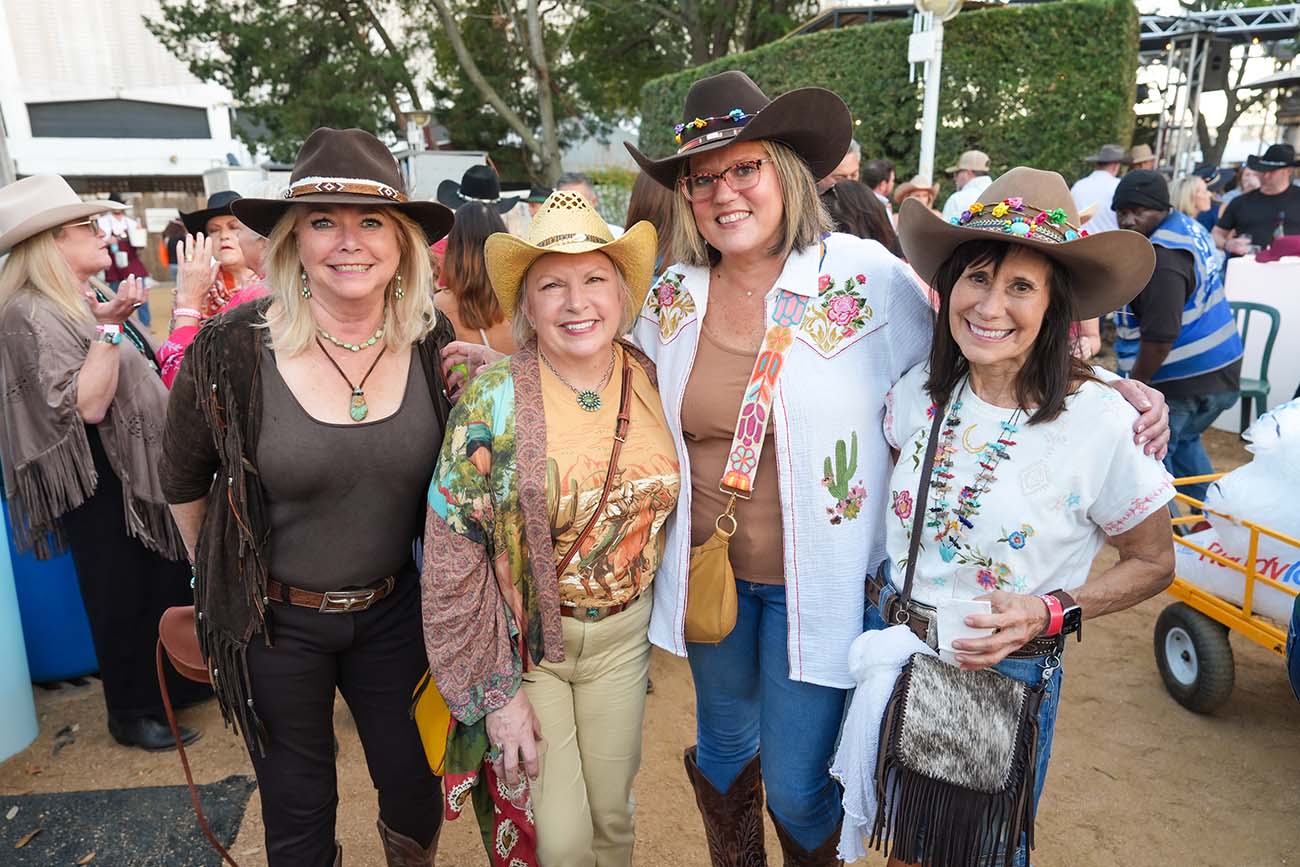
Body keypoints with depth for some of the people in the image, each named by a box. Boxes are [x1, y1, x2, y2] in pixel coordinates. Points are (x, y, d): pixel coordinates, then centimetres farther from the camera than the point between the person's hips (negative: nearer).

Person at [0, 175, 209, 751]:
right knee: (123, 596, 6)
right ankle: (131, 713, 25)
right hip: (101, 484, -9)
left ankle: (177, 684, 37)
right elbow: (87, 405, -27)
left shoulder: (94, 297, 9)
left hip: (145, 464, 9)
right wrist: (107, 327, -30)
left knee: (171, 580, 18)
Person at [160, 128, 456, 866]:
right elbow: (185, 482, 0)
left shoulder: (436, 346, -10)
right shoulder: (232, 350, -18)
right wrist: (221, 575, 7)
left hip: (392, 612, 2)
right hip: (275, 623, -2)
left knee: (416, 795, 18)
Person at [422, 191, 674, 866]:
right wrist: (493, 693, -13)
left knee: (613, 812, 19)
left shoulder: (653, 380, -6)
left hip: (623, 632, 4)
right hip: (522, 639, -3)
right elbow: (451, 563, -14)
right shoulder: (493, 402, -18)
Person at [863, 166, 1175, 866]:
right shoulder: (917, 392, -8)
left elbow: (1152, 563, -6)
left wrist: (1049, 613, -20)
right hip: (889, 647, 4)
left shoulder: (1100, 422, -19)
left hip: (1008, 676, -3)